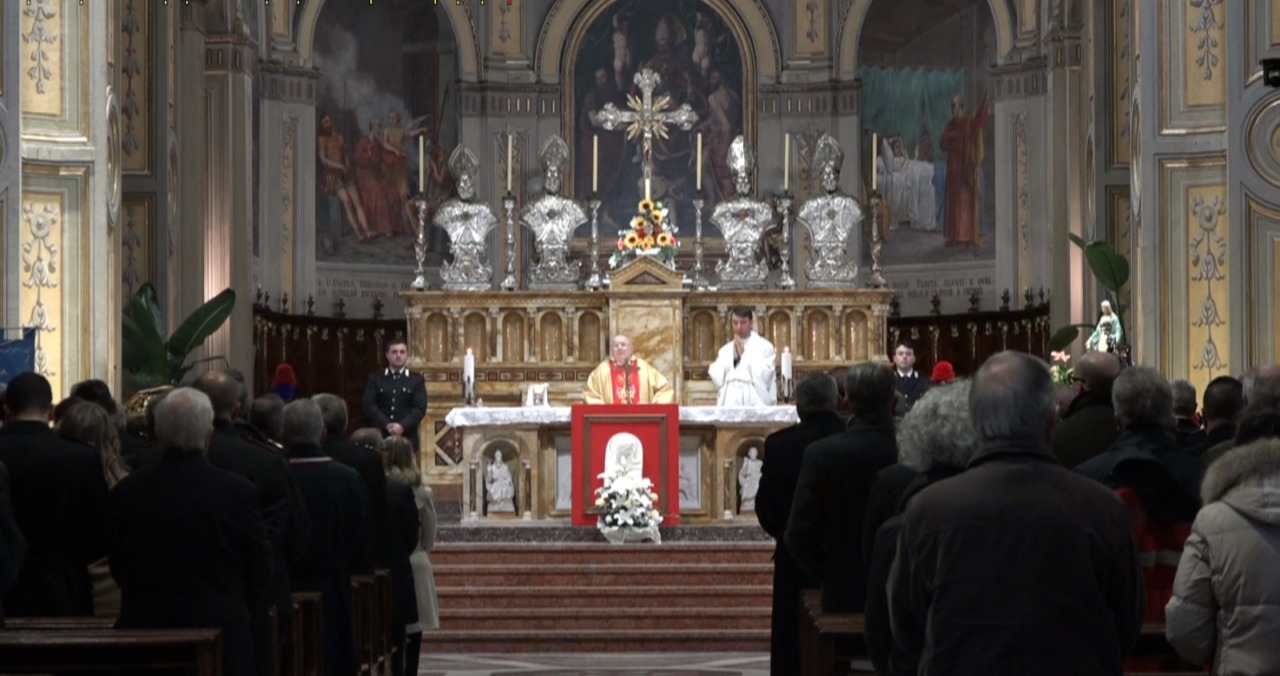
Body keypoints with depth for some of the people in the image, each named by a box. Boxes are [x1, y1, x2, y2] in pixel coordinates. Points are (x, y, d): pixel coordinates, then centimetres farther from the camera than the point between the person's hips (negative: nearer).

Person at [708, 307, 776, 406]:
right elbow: (717, 379, 5)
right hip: (729, 405, 4)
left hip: (756, 405, -4)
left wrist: (744, 355, -4)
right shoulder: (725, 350, 16)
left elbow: (763, 377, -10)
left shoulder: (764, 346, 3)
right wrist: (733, 357, -3)